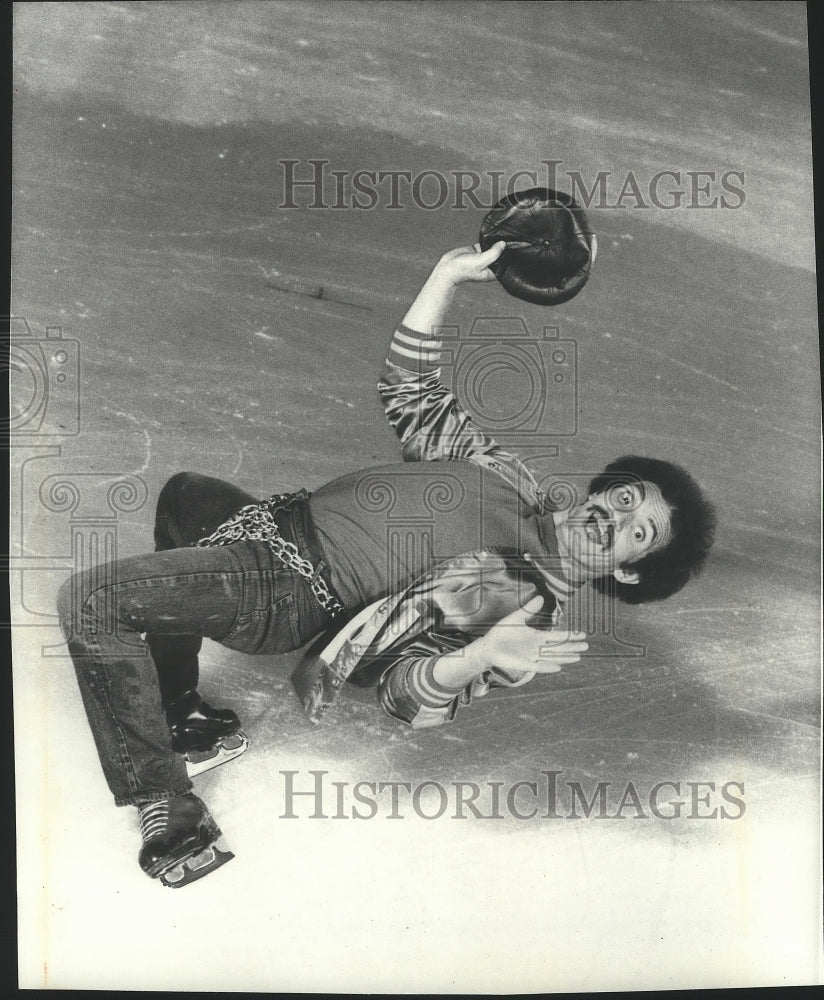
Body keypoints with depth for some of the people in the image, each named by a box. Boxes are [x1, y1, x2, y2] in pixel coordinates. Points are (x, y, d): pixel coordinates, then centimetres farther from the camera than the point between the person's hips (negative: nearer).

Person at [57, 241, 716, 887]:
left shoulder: (532, 604, -16)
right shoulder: (512, 478, 3)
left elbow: (409, 694, -20)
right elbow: (410, 392, 7)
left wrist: (487, 654, -40)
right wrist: (448, 275, -2)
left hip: (287, 592, -9)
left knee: (90, 602, -20)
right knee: (182, 492, 34)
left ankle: (172, 819, -6)